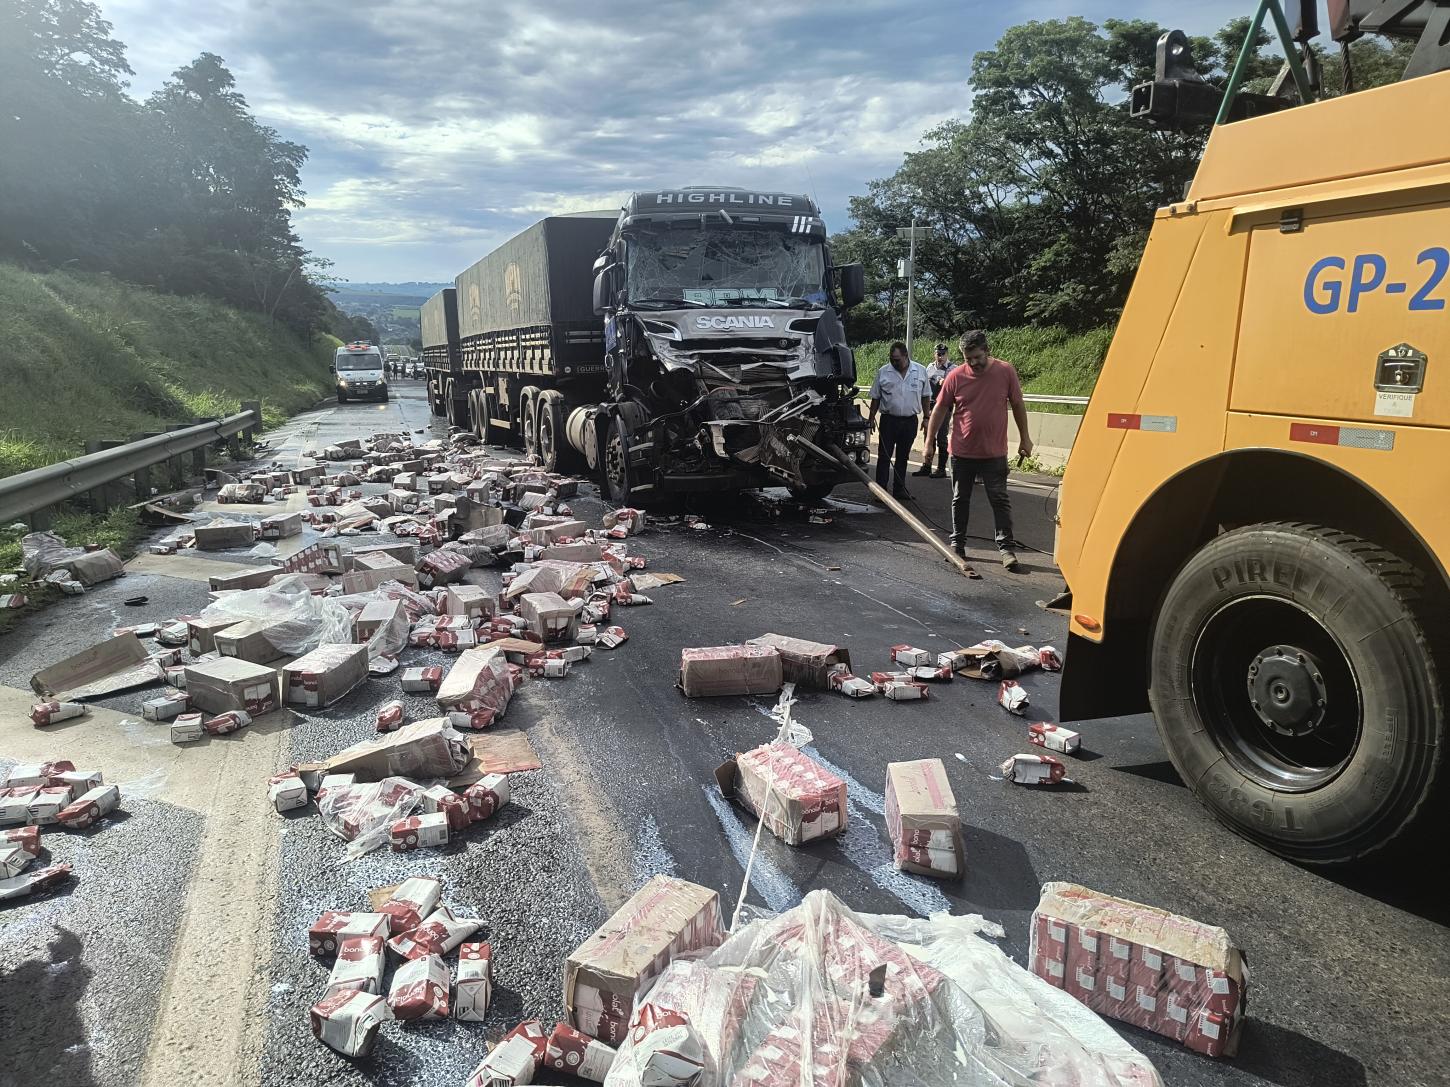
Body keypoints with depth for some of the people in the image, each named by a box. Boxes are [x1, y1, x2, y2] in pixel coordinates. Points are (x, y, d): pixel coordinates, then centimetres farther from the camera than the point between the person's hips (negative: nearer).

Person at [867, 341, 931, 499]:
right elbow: (875, 398, 6)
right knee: (884, 457, -4)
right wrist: (871, 418, 1)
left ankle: (899, 489, 19)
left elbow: (925, 397, 10)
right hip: (889, 420, -1)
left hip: (910, 421, 2)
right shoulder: (883, 372, 0)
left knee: (903, 457, 11)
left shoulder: (920, 371, 4)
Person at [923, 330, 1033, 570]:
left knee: (1000, 501, 1)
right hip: (961, 452, 1)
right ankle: (957, 544, 23)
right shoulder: (956, 376, -4)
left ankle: (1007, 548, 7)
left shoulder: (1005, 371, -4)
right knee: (960, 500, 11)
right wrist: (929, 442, 2)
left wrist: (1025, 438, 7)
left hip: (994, 453, -1)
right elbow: (939, 410, 3)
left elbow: (1018, 405, 5)